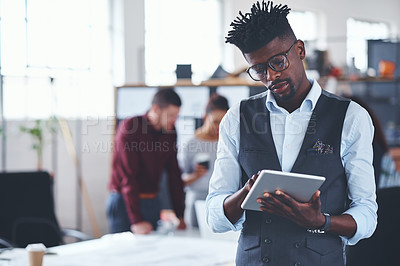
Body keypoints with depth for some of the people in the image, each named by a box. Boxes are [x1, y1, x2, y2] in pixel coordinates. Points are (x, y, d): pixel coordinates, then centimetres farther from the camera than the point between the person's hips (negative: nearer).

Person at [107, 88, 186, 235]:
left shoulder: (169, 131, 3)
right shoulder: (129, 127, -15)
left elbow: (174, 173, 9)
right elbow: (128, 176, -21)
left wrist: (180, 215, 4)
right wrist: (136, 220, -27)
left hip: (153, 202, 5)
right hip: (125, 201, -5)